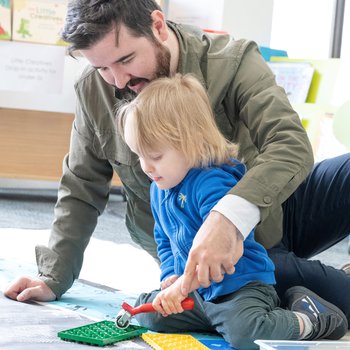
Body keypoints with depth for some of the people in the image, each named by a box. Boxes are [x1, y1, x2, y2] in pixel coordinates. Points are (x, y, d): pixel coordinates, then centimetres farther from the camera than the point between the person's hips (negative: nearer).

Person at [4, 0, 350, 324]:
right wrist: (53, 278, -1)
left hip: (272, 209, 1)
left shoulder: (232, 61, -18)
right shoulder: (94, 90, -7)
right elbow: (82, 190, 4)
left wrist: (229, 216, -48)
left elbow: (291, 145, -31)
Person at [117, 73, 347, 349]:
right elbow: (164, 241, 22)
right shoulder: (159, 188, 8)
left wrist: (181, 287, -33)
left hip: (241, 284, -9)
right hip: (198, 293, 9)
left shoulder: (213, 183, -22)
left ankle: (308, 319, -6)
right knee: (147, 312, -4)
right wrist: (171, 277, 3)